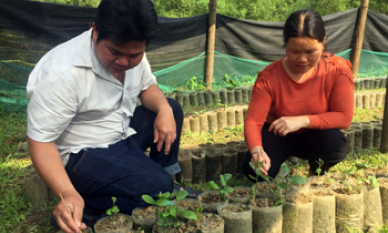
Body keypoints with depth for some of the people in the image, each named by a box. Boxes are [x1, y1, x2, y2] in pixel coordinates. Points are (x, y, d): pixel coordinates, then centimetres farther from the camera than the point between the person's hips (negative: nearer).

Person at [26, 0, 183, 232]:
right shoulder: (61, 73, -31)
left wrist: (164, 109, -15)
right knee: (158, 188, -21)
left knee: (173, 110, 6)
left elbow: (147, 87, 8)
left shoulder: (131, 52, -9)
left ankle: (162, 176, 15)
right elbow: (40, 141, -28)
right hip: (82, 153, -8)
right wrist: (67, 193, -42)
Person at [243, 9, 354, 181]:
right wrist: (257, 151, -48)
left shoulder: (337, 70, -21)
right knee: (254, 171, -27)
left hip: (314, 135, 1)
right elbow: (253, 121, -25)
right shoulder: (269, 77, -23)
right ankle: (279, 168, 12)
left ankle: (317, 174, 3)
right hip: (277, 134, 0)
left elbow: (344, 117, -20)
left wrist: (302, 120, -34)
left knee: (335, 144, -34)